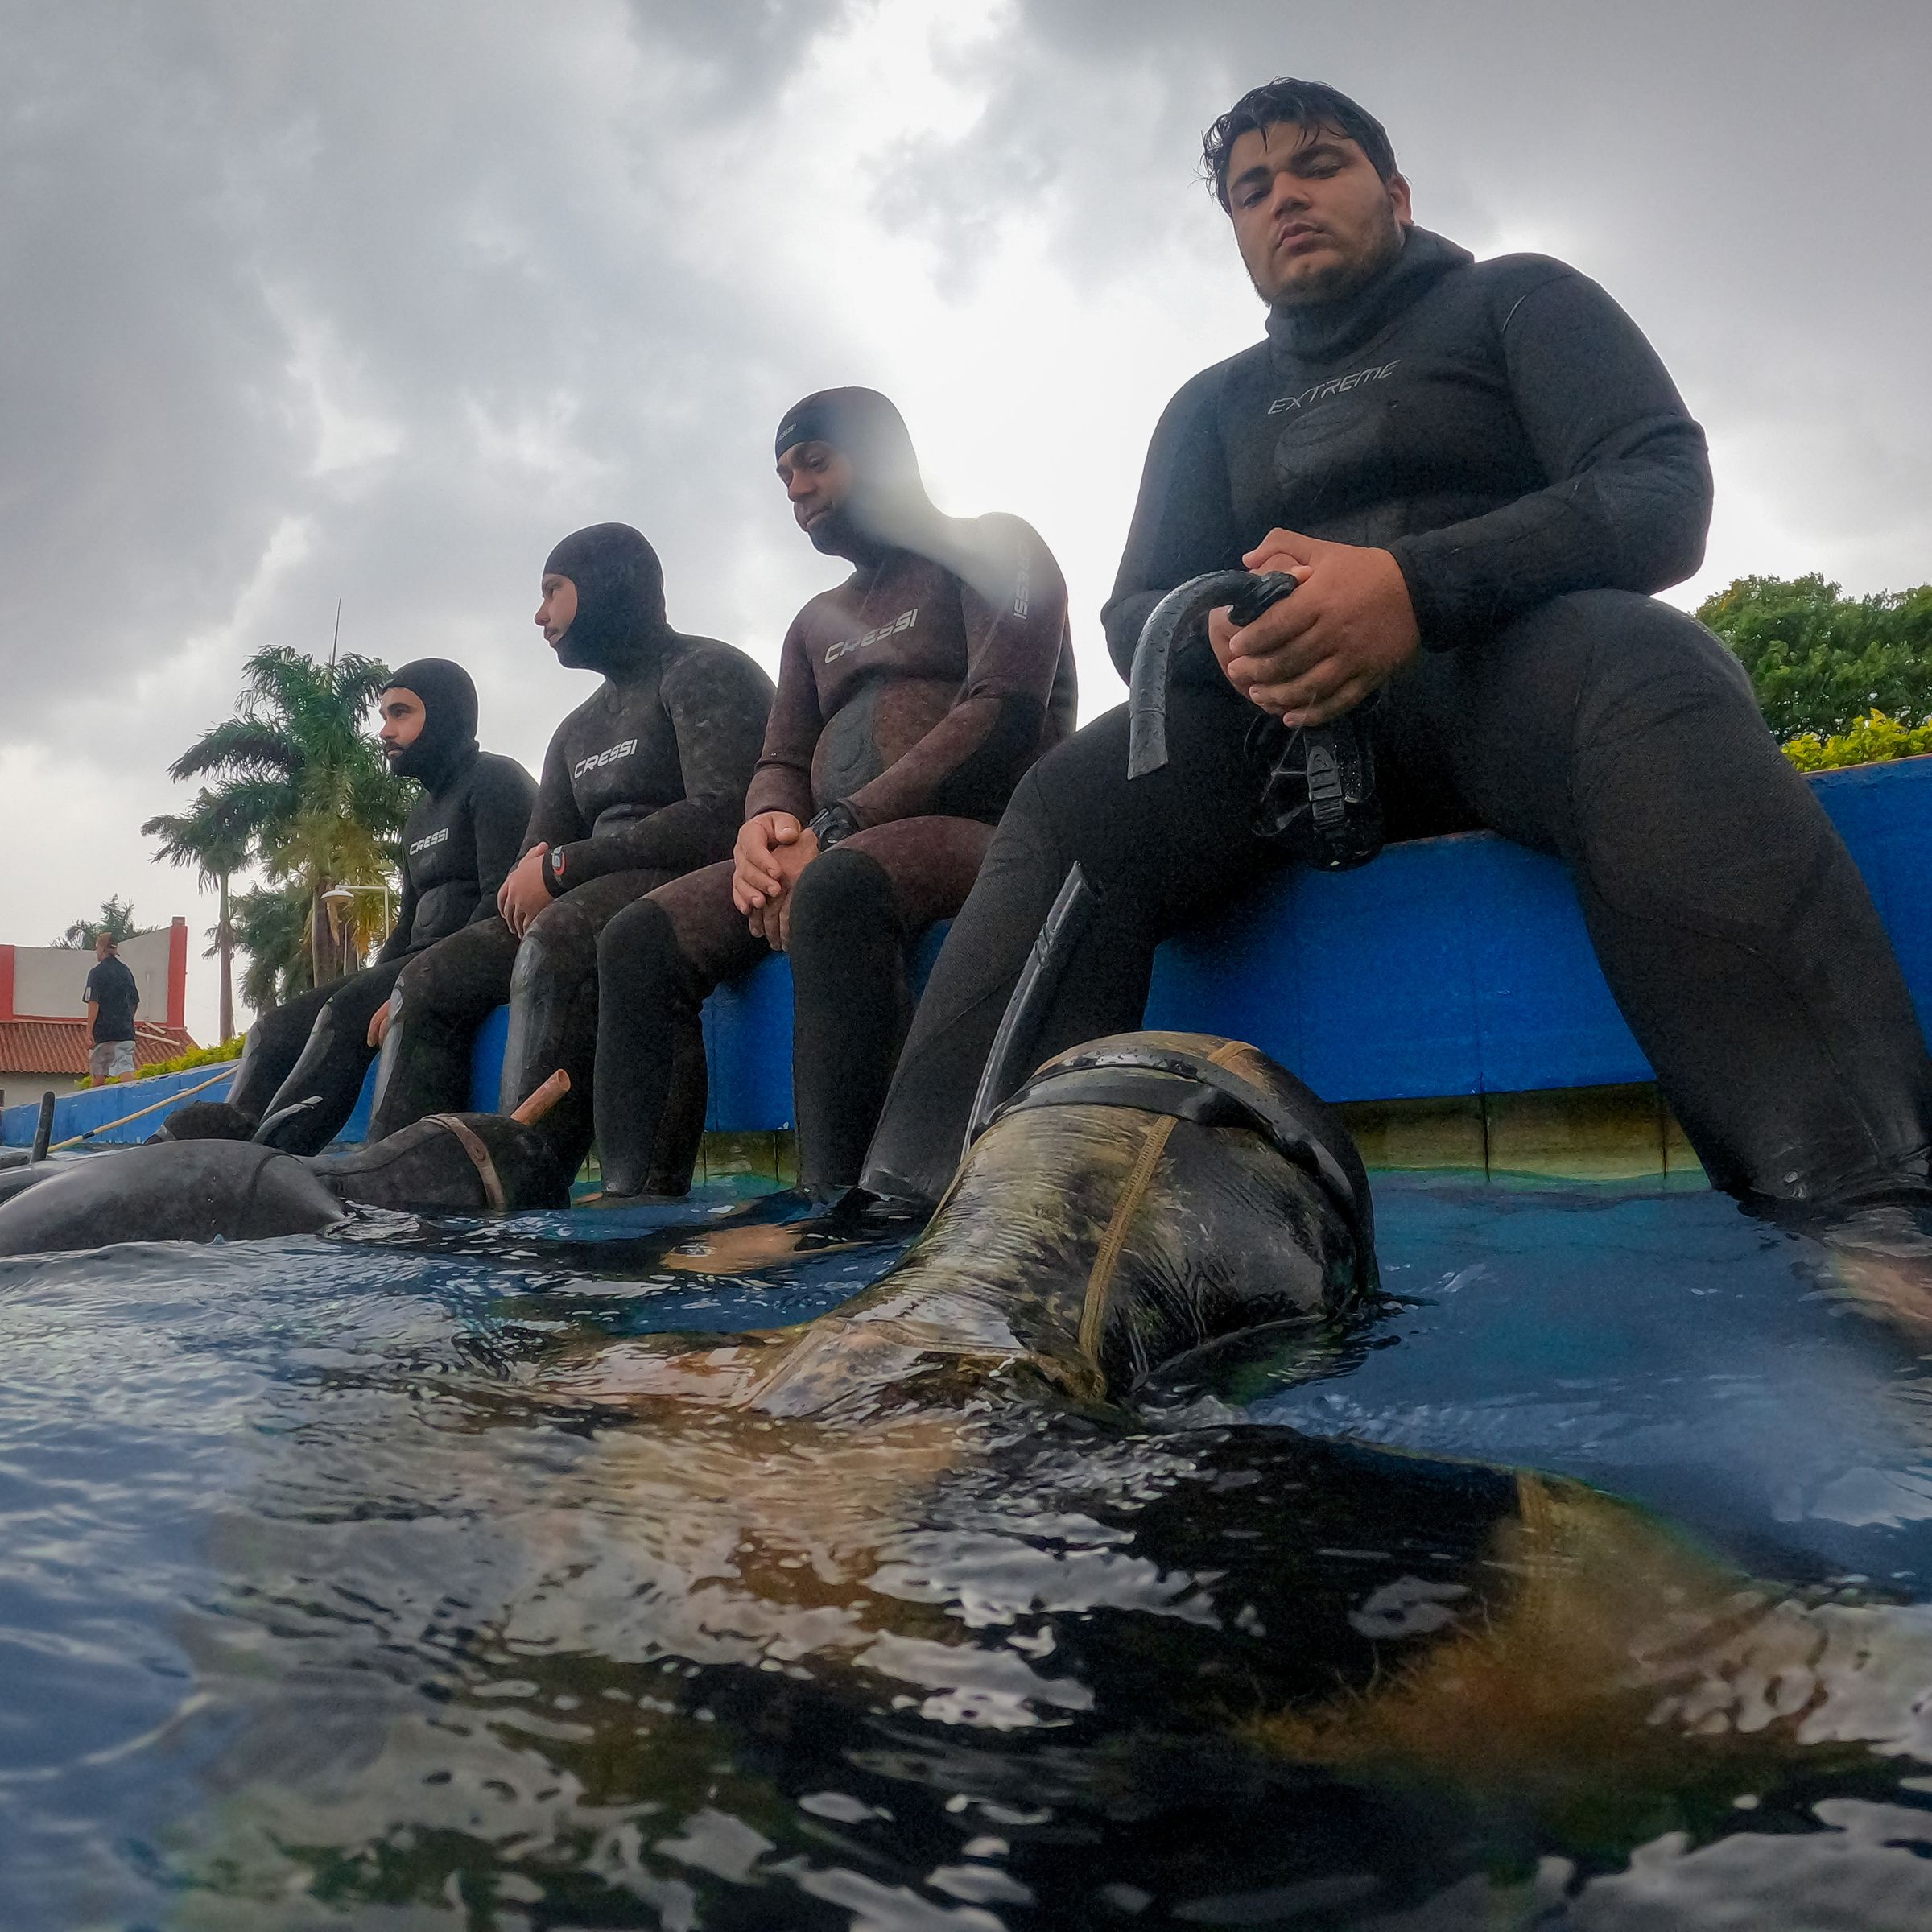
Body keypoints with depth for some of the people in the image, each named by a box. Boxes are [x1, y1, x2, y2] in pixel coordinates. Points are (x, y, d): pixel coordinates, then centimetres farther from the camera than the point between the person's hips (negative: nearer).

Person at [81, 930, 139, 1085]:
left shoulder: (97, 972, -7)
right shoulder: (126, 971, 10)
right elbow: (135, 1002, 16)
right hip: (126, 1031, 4)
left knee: (99, 1074, 10)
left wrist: (89, 1031, -9)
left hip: (103, 1030, -4)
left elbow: (94, 1004, -12)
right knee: (125, 1070, -6)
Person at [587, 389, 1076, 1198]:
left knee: (836, 889, -40)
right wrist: (765, 826, -7)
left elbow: (1003, 714, -9)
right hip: (829, 853, 7)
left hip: (980, 829, -7)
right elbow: (781, 764, 22)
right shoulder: (817, 622, 30)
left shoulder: (993, 549, 8)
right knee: (639, 938, -15)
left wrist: (835, 831, -17)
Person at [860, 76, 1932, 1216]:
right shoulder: (1212, 406, 26)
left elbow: (1664, 490, -3)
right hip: (1283, 713, 3)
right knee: (1075, 799, -24)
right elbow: (1137, 615, 14)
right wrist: (1228, 639, -14)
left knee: (1641, 666, -37)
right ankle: (943, 1206, -35)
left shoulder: (1516, 299, 15)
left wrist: (1419, 586, -23)